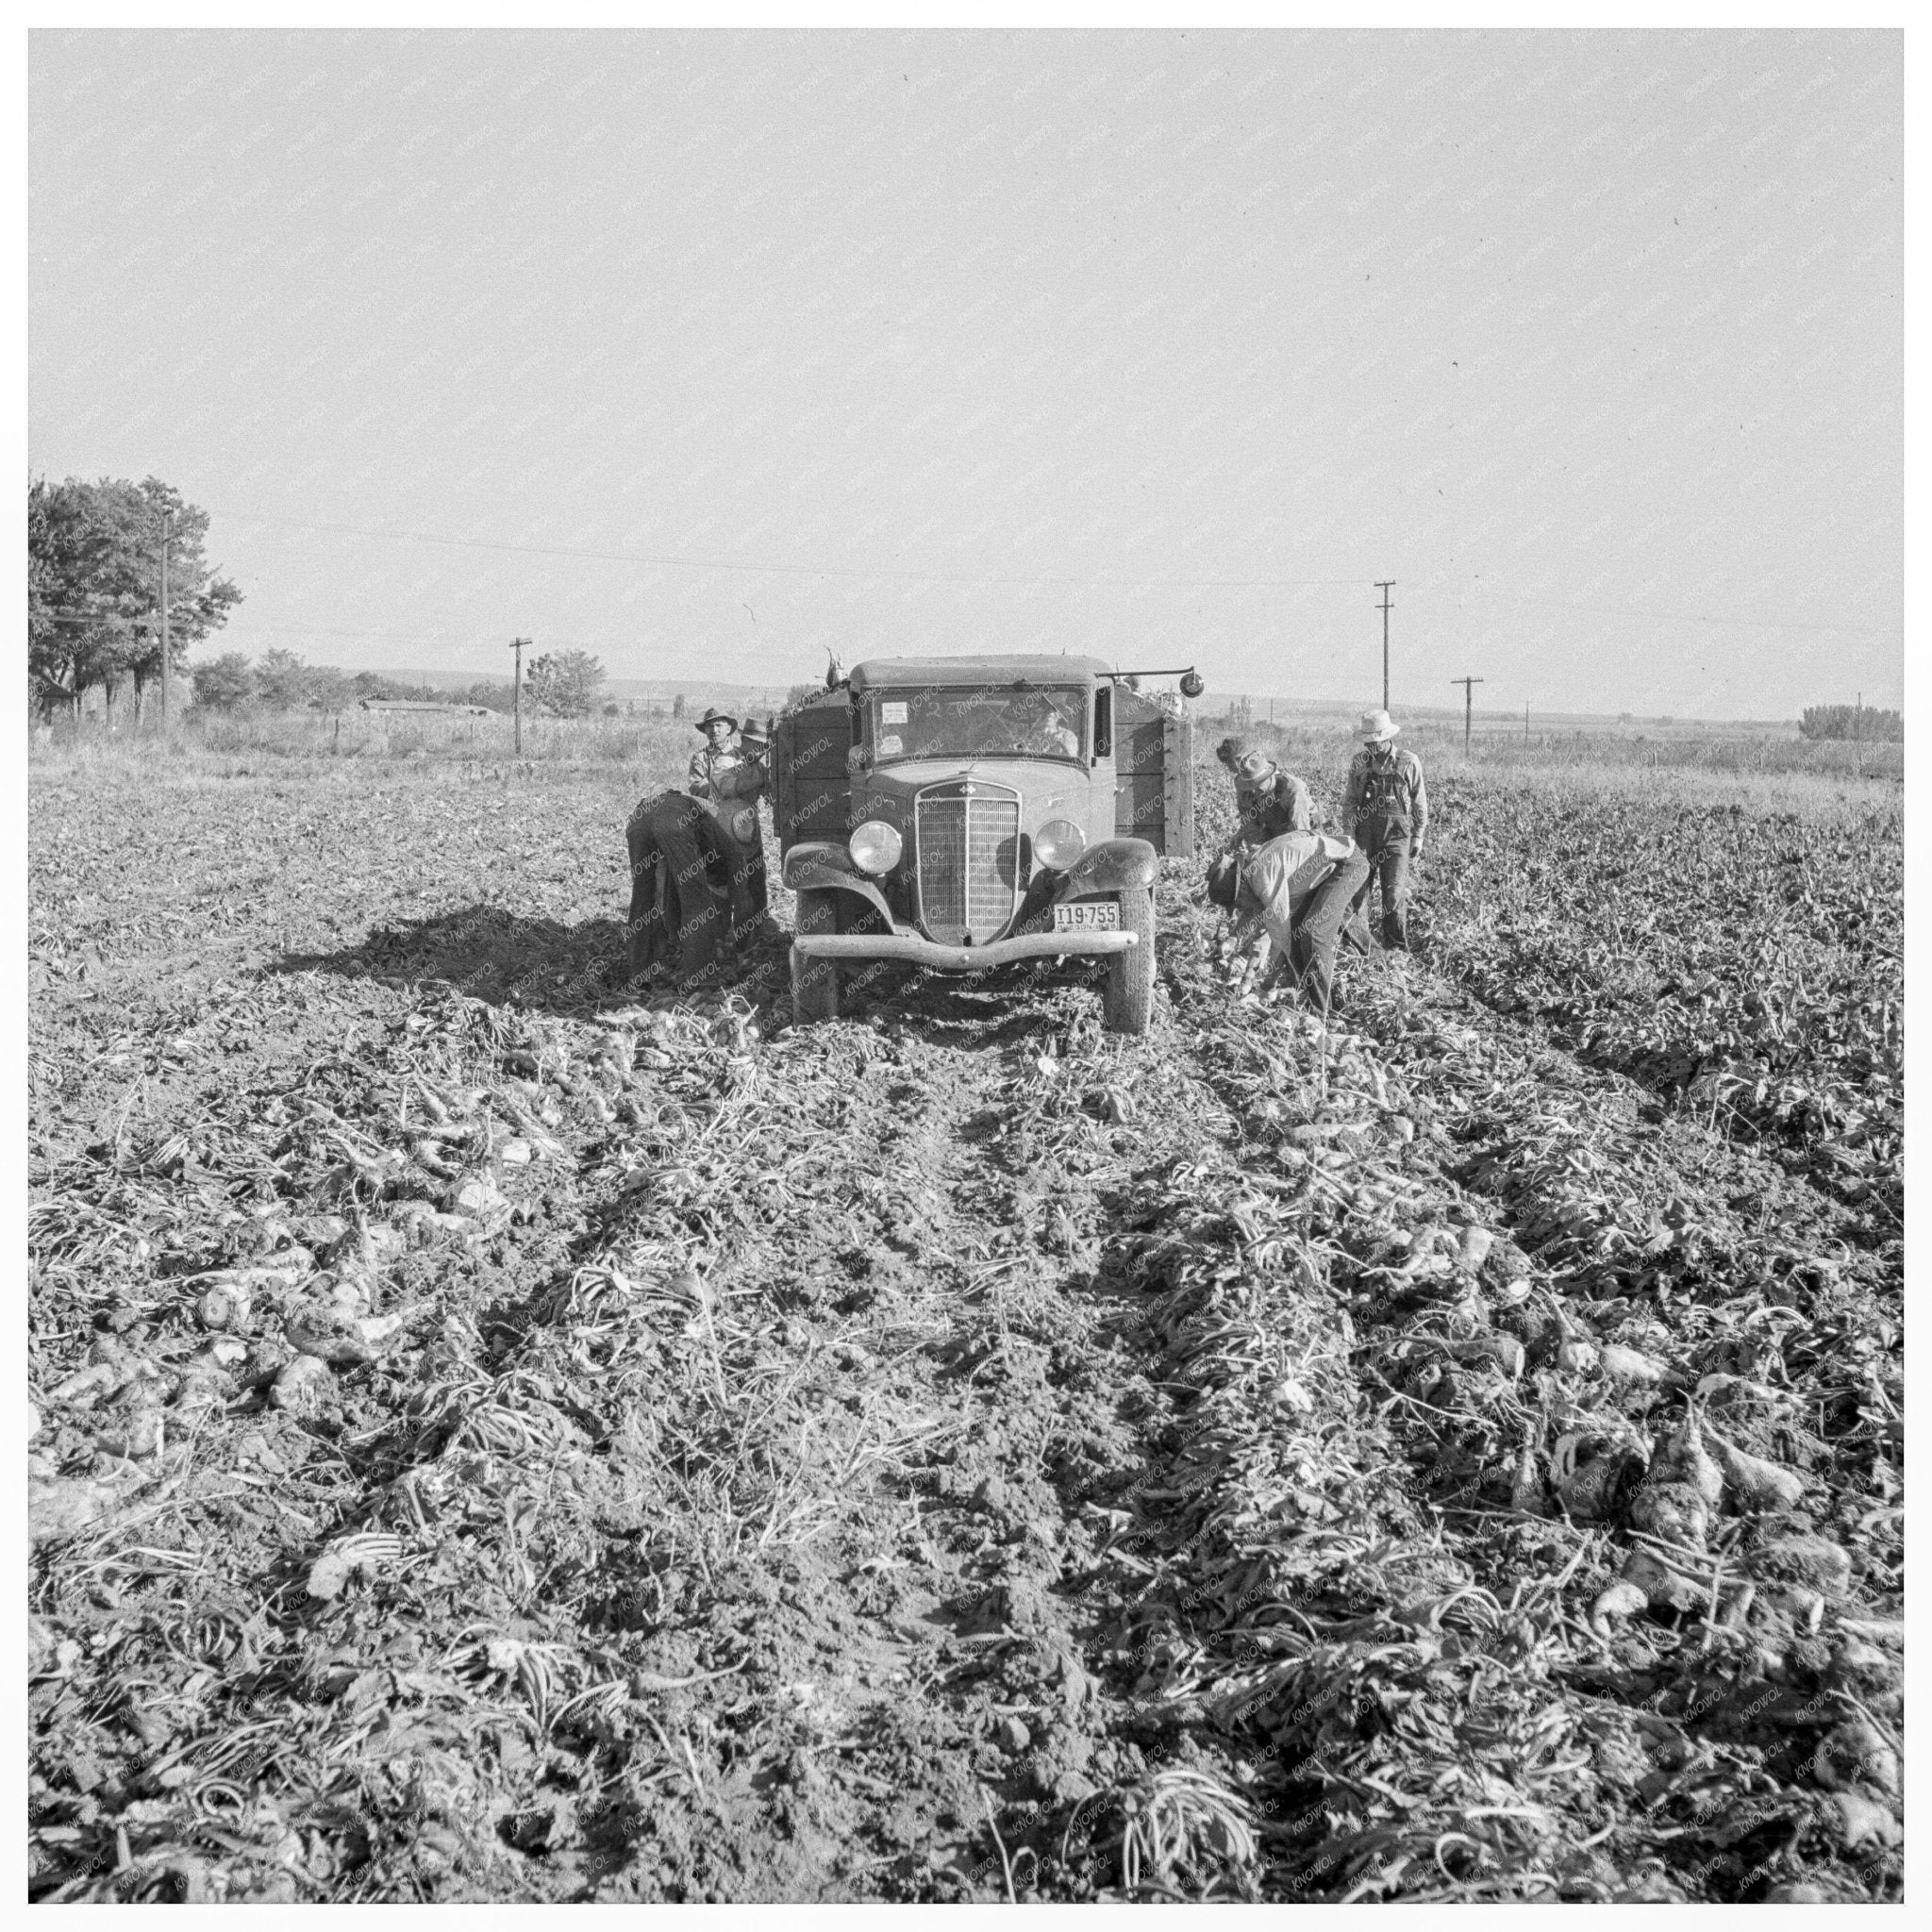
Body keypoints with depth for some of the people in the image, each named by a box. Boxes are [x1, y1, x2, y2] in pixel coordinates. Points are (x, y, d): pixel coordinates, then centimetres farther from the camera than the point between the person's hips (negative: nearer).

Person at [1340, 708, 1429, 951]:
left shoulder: (1408, 763, -1)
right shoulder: (1360, 762, 5)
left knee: (1394, 894, -7)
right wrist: (1348, 833, 0)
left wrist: (1418, 837, 3)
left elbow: (1419, 803, 5)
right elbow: (1349, 800, 9)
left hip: (1397, 835, -3)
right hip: (1365, 835, 3)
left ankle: (1396, 947, 2)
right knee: (1357, 891, 0)